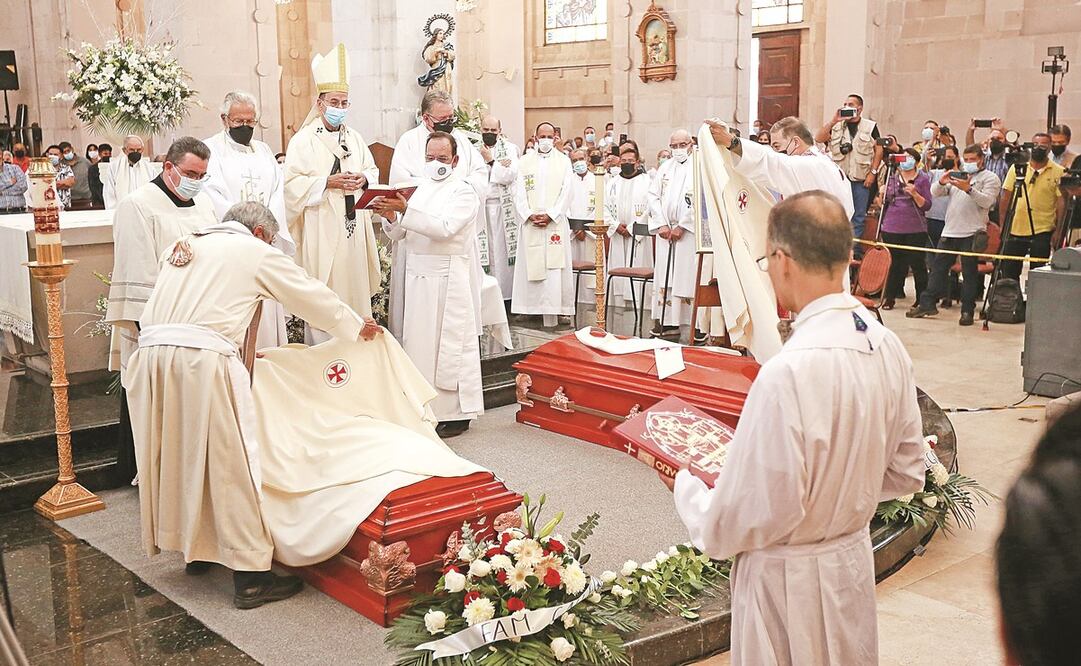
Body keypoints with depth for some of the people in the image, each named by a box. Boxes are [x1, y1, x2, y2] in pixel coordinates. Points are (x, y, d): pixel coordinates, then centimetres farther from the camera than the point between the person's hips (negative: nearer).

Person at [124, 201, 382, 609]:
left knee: (181, 456, 19)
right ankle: (250, 575, 5)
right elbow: (313, 297, 15)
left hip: (152, 356, 7)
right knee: (230, 465, 0)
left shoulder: (185, 247, 26)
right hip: (202, 360, -6)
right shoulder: (256, 251, 9)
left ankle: (197, 549, 34)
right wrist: (357, 327, 32)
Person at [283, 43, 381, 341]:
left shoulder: (355, 138, 13)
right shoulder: (303, 140, -5)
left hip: (354, 227, 6)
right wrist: (329, 182, -19)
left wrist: (364, 179, -4)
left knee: (356, 287, 9)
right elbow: (293, 183, -11)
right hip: (322, 229, -5)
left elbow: (372, 169, 19)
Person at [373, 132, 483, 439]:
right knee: (417, 343, 7)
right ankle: (425, 410, 17)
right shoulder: (419, 190, 15)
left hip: (448, 280, -6)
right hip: (417, 278, 6)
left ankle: (457, 413, 5)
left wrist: (405, 211, -26)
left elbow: (444, 228, -20)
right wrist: (391, 218, -6)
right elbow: (398, 235, 16)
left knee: (449, 345, -3)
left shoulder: (464, 192, -4)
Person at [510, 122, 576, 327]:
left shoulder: (564, 161, 7)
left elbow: (567, 192, 0)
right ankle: (530, 307, 6)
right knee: (530, 266, 0)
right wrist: (529, 215, -10)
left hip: (555, 223, -1)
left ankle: (552, 312, -6)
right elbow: (519, 192, 4)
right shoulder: (524, 162, 10)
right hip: (529, 223, 1)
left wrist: (550, 215, -10)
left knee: (553, 266, -6)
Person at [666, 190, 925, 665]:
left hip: (790, 579, -7)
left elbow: (761, 512, -23)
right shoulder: (887, 346, -6)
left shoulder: (789, 372, -30)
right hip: (855, 560, 7)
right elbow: (906, 472, 5)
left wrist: (687, 487, -7)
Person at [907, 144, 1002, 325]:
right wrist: (941, 182, -11)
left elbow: (987, 201, -12)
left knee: (970, 273, -1)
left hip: (972, 233, -5)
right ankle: (927, 304, 12)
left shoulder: (990, 178, 3)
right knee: (938, 267, 6)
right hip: (950, 230, 5)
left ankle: (967, 311, 4)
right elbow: (935, 192, 10)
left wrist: (969, 189, -25)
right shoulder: (956, 176, 19)